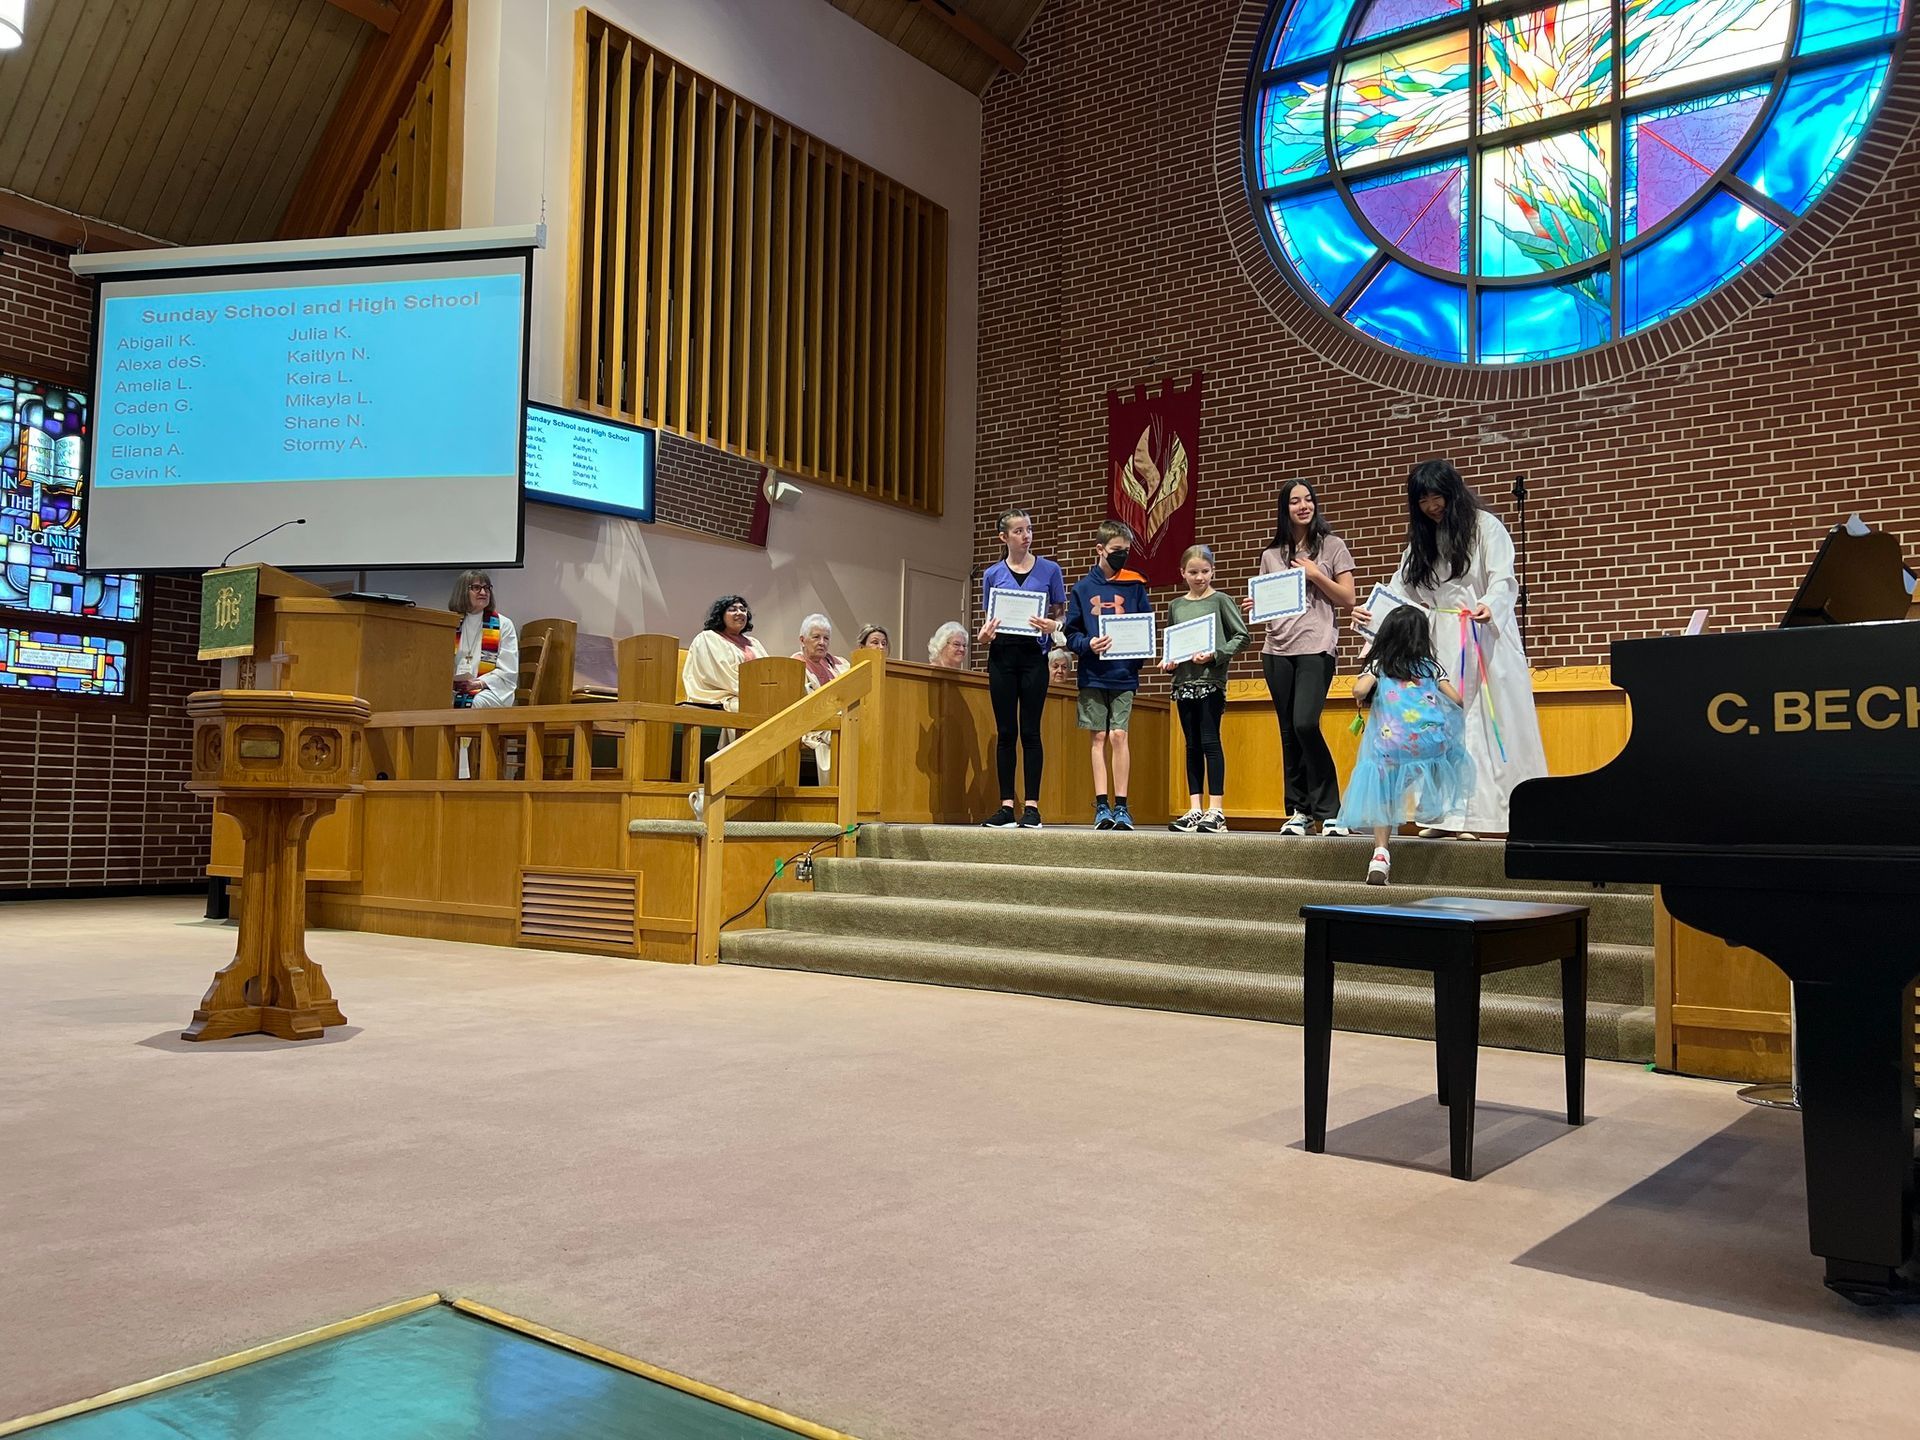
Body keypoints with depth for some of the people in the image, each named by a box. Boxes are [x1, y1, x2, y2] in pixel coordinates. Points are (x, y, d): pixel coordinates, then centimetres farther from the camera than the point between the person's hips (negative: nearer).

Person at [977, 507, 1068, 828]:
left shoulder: (1049, 570, 4)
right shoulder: (992, 574, 8)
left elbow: (1061, 615, 8)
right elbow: (987, 619, 13)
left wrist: (1051, 625, -14)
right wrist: (985, 634, -10)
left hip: (1033, 655, -2)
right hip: (1002, 655, 2)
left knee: (1030, 731, -2)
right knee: (1005, 732, 4)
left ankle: (1032, 807, 1)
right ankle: (1006, 806, 7)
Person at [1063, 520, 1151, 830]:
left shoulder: (1135, 586, 6)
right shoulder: (1083, 588, 6)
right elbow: (1071, 632, 5)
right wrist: (1087, 645, -14)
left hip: (1124, 675, -1)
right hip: (1092, 675, 1)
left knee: (1118, 735, -7)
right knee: (1099, 737, 3)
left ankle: (1121, 805, 0)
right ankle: (1102, 806, 7)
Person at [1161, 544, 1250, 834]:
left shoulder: (1220, 601, 1)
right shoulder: (1175, 605, 14)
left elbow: (1242, 635, -3)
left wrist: (1215, 654, -14)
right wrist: (1168, 661, 1)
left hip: (1211, 680, -5)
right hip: (1184, 681, 5)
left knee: (1210, 742, -7)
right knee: (1192, 746, 7)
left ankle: (1216, 810, -4)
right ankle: (1195, 810, 11)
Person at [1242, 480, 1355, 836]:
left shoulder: (1332, 546, 6)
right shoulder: (1271, 555, 14)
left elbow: (1347, 599, 3)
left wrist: (1315, 574, -8)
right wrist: (1254, 606, -3)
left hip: (1316, 648, -4)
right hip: (1277, 650, 4)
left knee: (1305, 724, -18)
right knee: (1288, 731, 3)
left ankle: (1328, 810, -7)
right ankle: (1298, 811, 11)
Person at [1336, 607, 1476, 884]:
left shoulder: (1377, 664, 12)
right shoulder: (1430, 665, 15)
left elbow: (1359, 690, -5)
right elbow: (1456, 700, 10)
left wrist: (1364, 699, 18)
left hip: (1392, 744, 0)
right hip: (1431, 741, 0)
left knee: (1384, 792, 10)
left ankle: (1380, 852, -6)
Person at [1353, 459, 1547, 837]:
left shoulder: (1485, 527, -1)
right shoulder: (1422, 538, 14)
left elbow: (1503, 580, -11)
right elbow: (1403, 589, 9)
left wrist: (1490, 606, -32)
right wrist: (1371, 611, -9)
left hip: (1485, 639, -5)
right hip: (1443, 642, 5)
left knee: (1493, 723, -5)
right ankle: (1450, 814, 0)